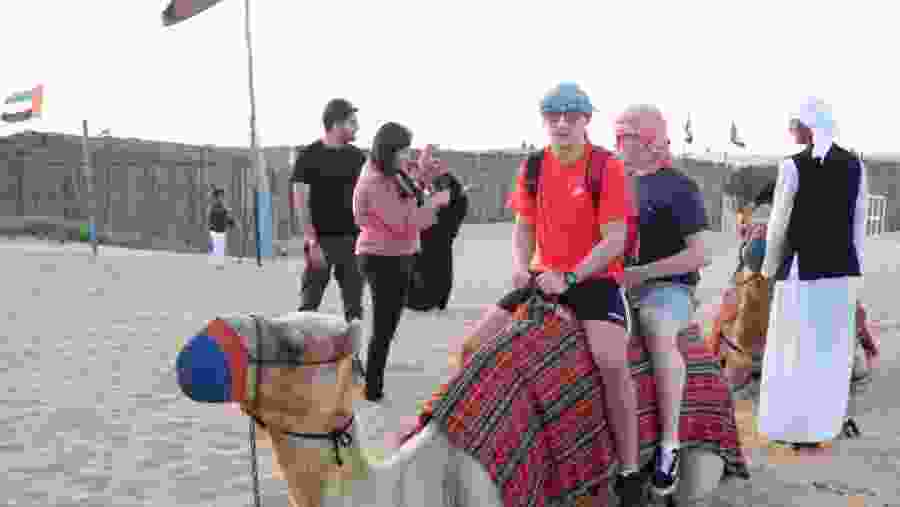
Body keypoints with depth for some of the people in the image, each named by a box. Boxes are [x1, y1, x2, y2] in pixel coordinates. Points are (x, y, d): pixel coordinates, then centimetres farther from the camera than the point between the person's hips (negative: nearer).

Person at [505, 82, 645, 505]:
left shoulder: (607, 168, -8)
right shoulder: (532, 169, 7)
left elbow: (615, 240, -13)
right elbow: (523, 228, 11)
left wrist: (569, 277, -21)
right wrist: (522, 266, -9)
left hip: (596, 279, -5)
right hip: (544, 277, 6)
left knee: (612, 361, -28)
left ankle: (629, 471, -15)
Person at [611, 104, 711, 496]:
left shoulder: (679, 188, -5)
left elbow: (698, 255, -12)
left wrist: (641, 272, -17)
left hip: (668, 287, -7)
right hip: (623, 285, 8)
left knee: (658, 335, -37)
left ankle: (669, 446, -29)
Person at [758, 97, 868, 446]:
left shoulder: (793, 167, -12)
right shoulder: (855, 165, 2)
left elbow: (779, 225, -7)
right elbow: (858, 224, 6)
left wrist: (770, 267, 7)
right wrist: (853, 268, 16)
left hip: (803, 270, -4)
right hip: (843, 269, 5)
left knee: (793, 351, 7)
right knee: (831, 351, 14)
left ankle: (791, 427, 12)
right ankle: (823, 426, 21)